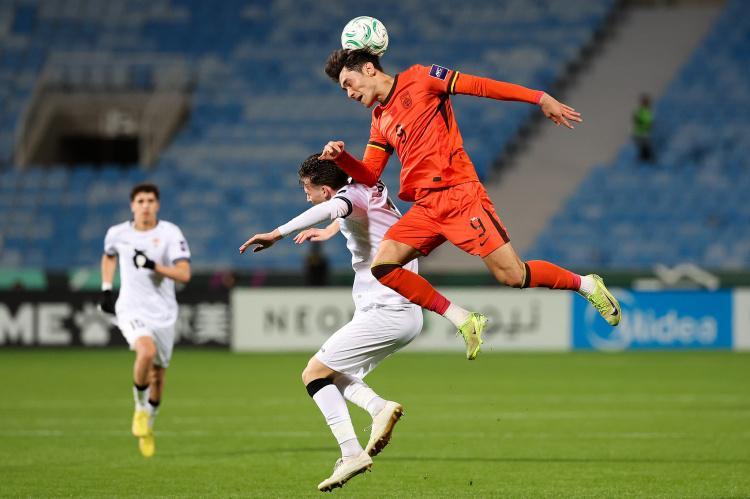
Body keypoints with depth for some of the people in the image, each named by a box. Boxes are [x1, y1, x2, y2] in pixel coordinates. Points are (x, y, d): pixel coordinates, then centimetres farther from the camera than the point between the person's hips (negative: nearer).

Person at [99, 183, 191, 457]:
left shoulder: (170, 233, -8)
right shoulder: (117, 233, 1)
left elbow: (184, 273, -16)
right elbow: (108, 257, 24)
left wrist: (153, 266, -27)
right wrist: (106, 289, 15)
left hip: (163, 314, 1)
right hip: (131, 310, -1)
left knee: (157, 377, 10)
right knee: (147, 352, -31)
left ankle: (147, 424, 36)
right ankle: (140, 407, -7)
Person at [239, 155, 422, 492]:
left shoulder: (352, 195, -11)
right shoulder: (371, 189, 15)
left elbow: (332, 208, -37)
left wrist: (278, 234, -43)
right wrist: (329, 232, 53)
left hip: (385, 312, -10)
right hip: (410, 314, 10)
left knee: (314, 373, -5)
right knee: (332, 373, 18)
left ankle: (351, 453, -16)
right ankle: (379, 407, -7)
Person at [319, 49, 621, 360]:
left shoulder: (419, 78, 1)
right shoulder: (380, 120, 19)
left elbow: (480, 87, -3)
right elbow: (369, 176, 17)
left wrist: (540, 98, -9)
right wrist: (340, 157, -3)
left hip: (459, 194, -6)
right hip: (426, 208, 7)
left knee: (512, 275, -12)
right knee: (383, 267, -12)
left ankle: (587, 285, 13)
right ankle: (464, 322, -3)